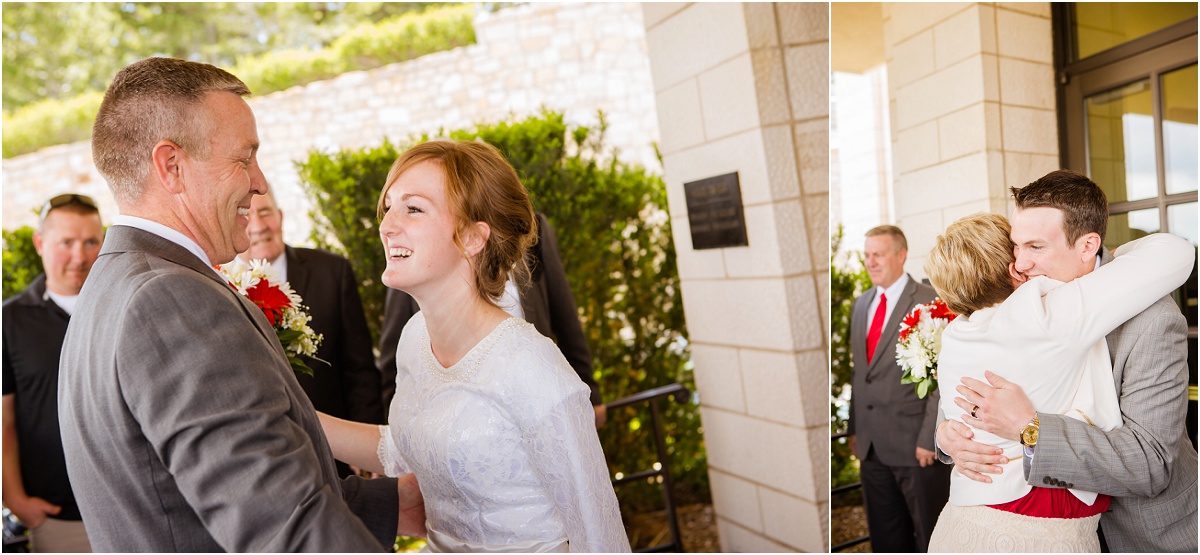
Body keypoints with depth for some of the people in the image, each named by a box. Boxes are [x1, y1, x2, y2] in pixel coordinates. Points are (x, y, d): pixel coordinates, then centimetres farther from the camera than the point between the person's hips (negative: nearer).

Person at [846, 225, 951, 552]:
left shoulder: (930, 302, -10)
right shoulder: (861, 305, 12)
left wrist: (929, 439, -16)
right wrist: (854, 428, 12)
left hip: (914, 443, -6)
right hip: (871, 445, 6)